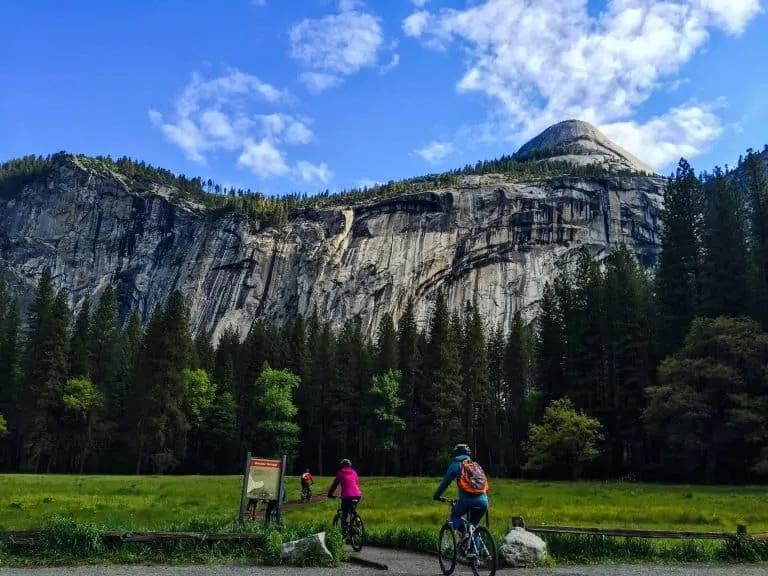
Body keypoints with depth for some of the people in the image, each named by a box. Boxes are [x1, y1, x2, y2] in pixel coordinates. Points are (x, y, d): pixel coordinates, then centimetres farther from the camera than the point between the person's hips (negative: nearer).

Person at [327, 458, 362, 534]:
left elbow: (334, 484, 15)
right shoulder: (354, 472, 20)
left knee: (344, 516, 8)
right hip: (357, 496, 4)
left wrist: (330, 494, 25)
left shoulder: (340, 473, 12)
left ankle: (344, 532, -1)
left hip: (346, 496, -4)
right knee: (353, 511, 29)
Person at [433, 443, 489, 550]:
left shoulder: (456, 465, 13)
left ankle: (463, 534, -3)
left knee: (454, 516, 21)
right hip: (483, 501, 4)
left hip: (468, 499, -4)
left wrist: (436, 495, 32)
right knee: (474, 526, 22)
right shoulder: (476, 465, 25)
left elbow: (445, 482, 18)